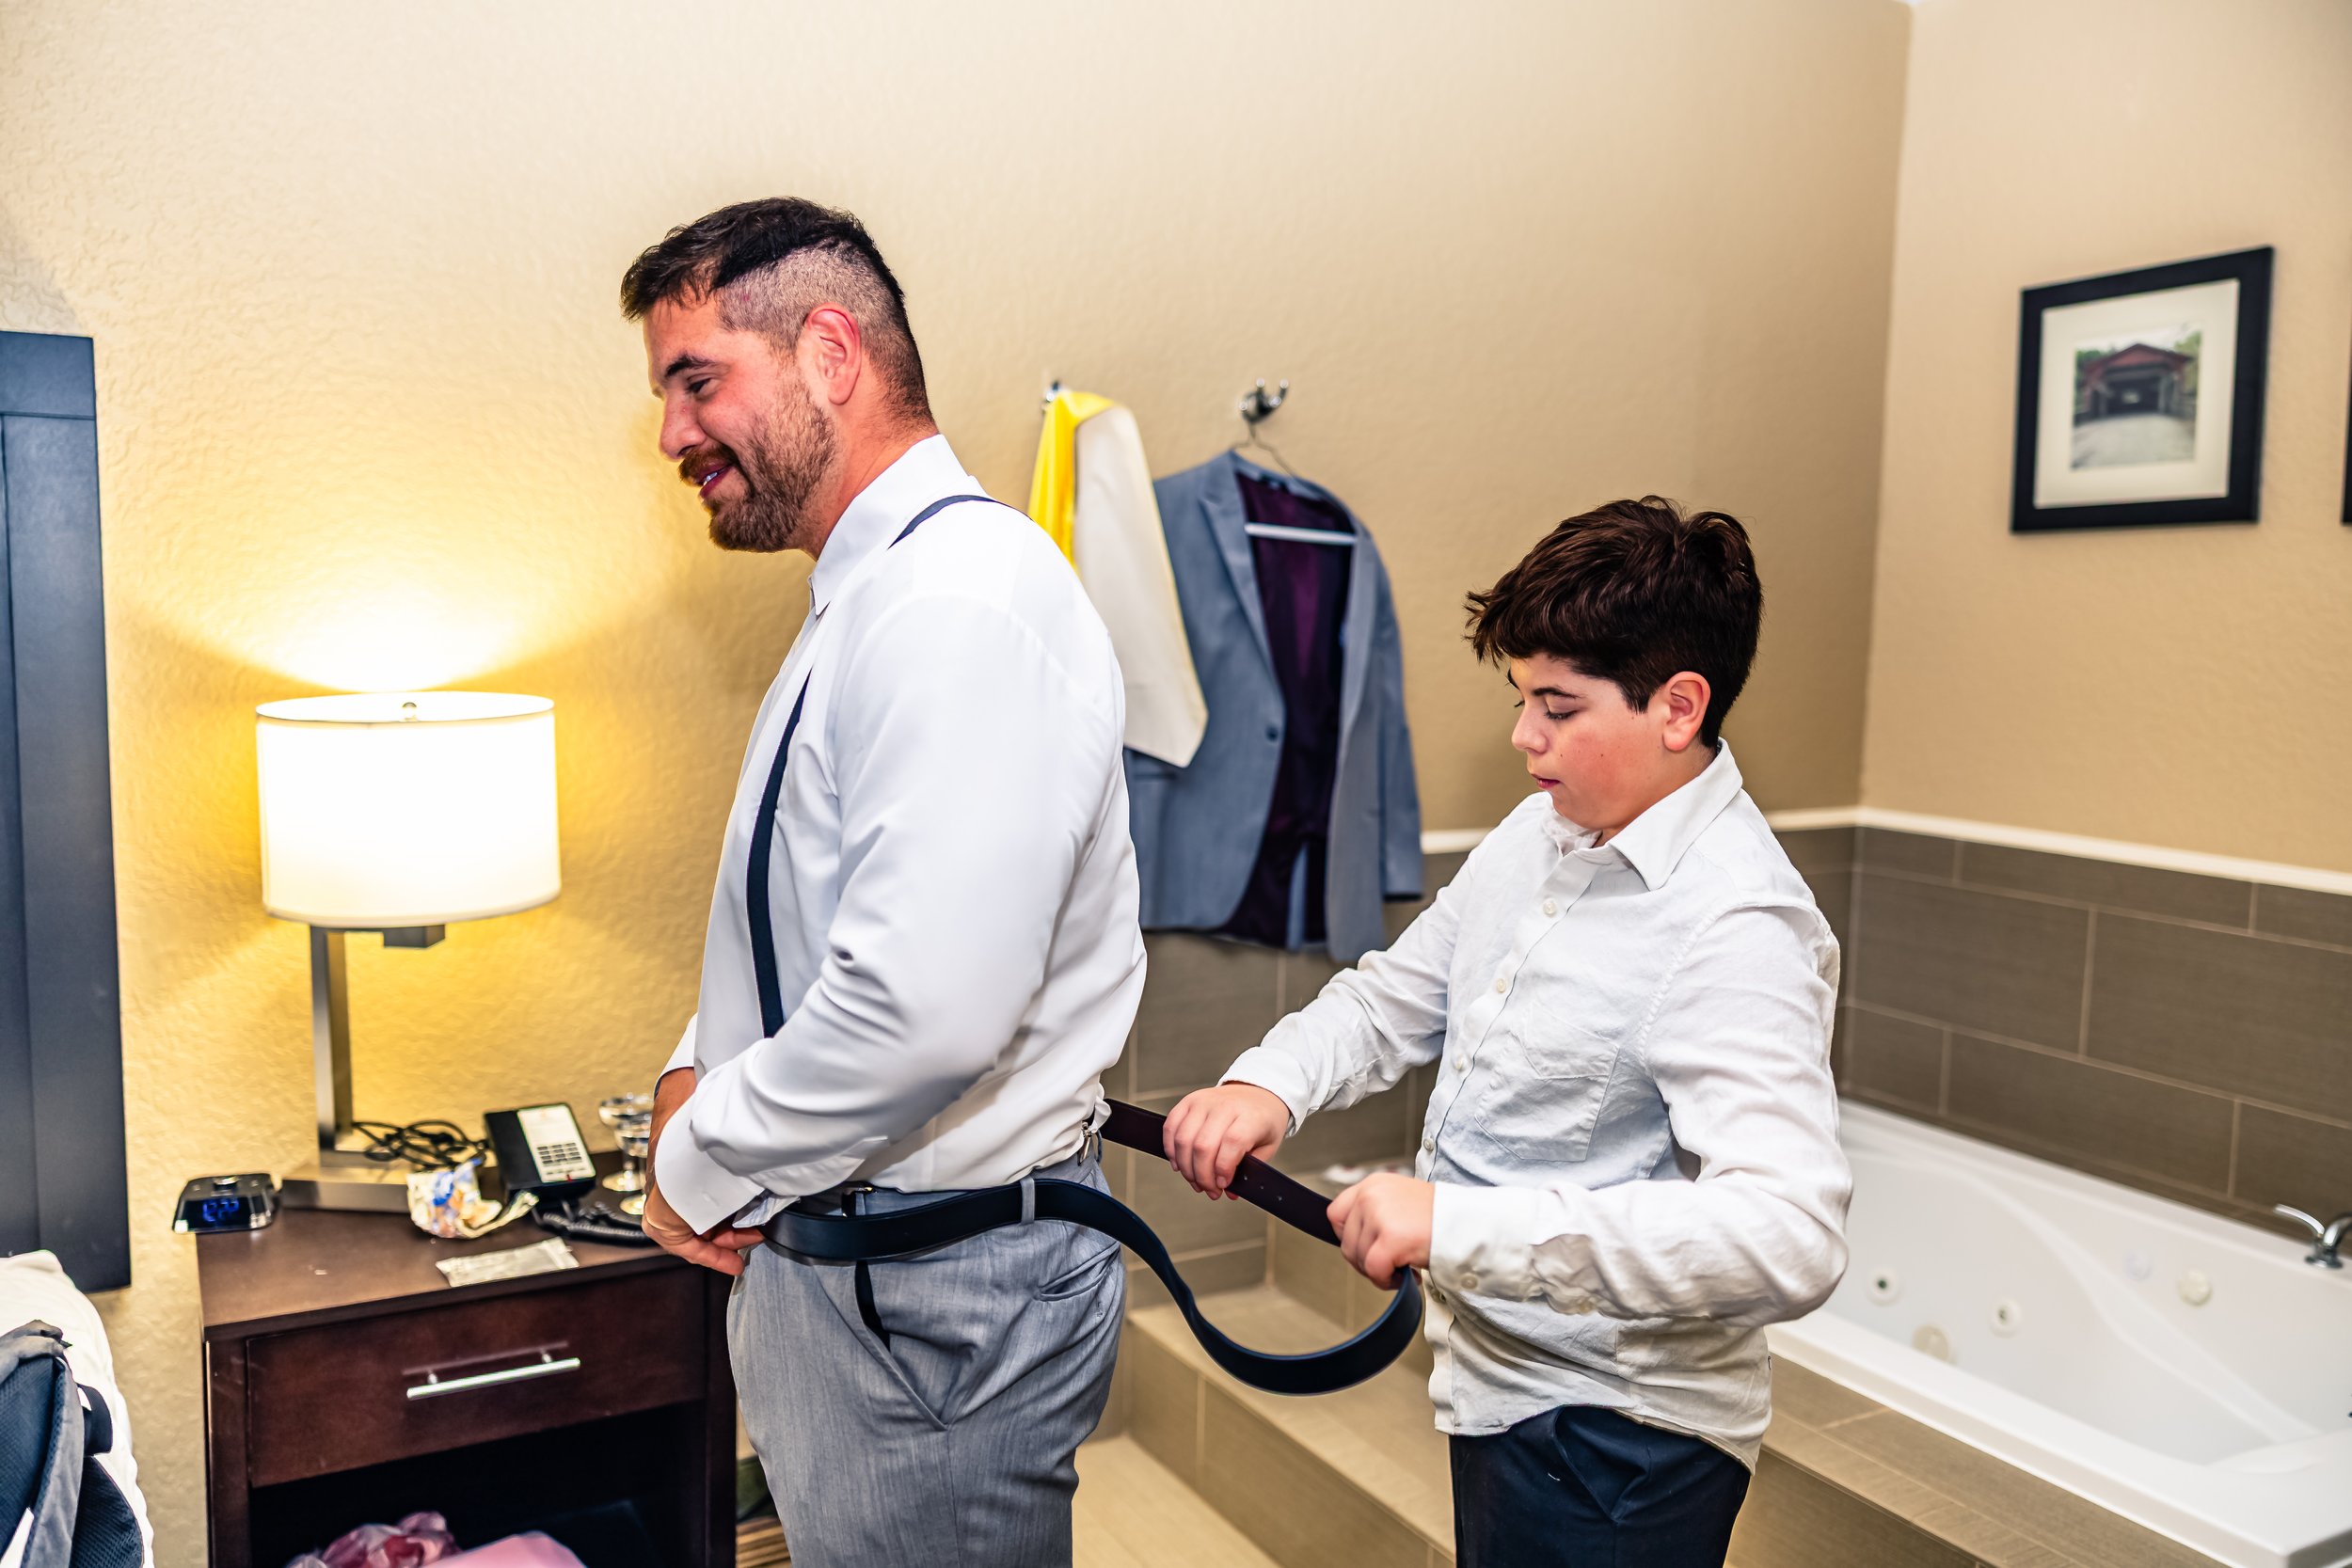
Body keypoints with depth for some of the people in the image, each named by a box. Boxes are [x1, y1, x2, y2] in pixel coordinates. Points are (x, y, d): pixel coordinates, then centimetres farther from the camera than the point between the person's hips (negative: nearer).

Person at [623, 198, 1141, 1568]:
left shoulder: (961, 600, -23)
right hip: (833, 1246, 10)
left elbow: (926, 1009, -33)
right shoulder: (873, 593, 11)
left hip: (935, 1302, -10)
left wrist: (702, 1168, -16)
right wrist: (700, 1071, 4)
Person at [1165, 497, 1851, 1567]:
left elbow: (1790, 1239, -37)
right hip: (1496, 1382, 8)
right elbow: (1394, 1000, 10)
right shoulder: (1541, 833, 1)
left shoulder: (1739, 933, -26)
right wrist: (1267, 1085, -10)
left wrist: (1459, 1224, -40)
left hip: (1612, 1438, -8)